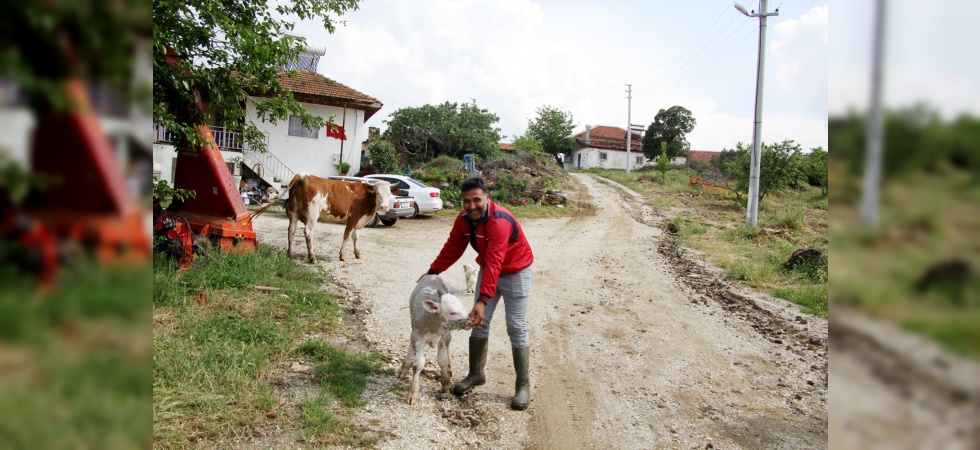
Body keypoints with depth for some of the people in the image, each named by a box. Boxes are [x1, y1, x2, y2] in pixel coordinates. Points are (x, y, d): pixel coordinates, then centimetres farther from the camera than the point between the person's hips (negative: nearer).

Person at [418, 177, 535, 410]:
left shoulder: (500, 221, -34)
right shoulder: (464, 218, -9)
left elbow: (494, 263, -41)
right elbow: (452, 248, 5)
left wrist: (483, 300, -48)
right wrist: (433, 271, 5)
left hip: (515, 272, -7)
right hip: (488, 270, 7)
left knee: (516, 328, -7)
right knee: (479, 323, 7)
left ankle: (523, 385, 4)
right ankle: (475, 374, 23)